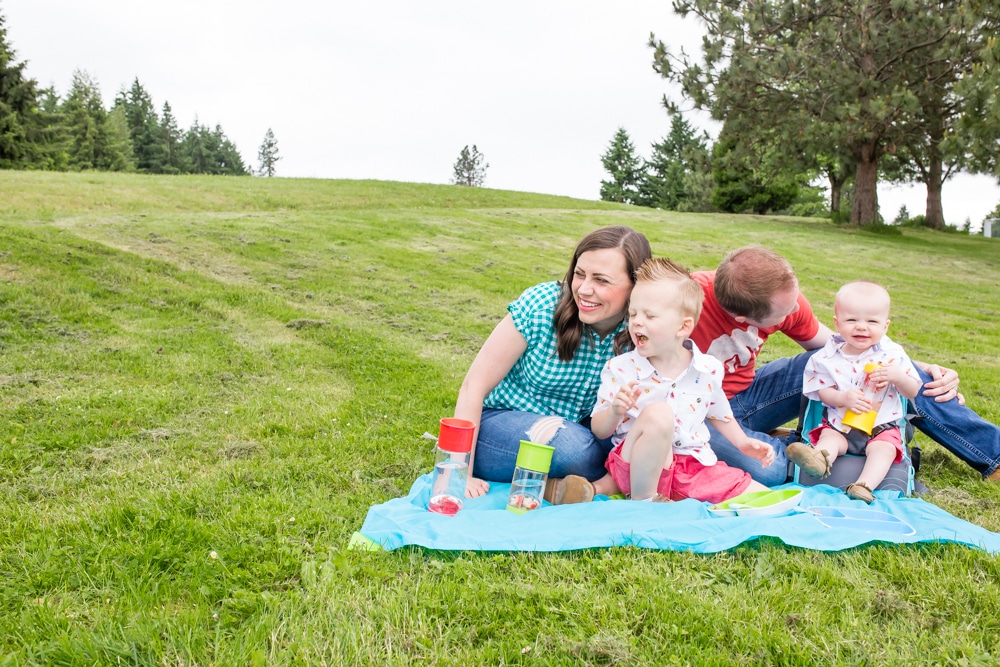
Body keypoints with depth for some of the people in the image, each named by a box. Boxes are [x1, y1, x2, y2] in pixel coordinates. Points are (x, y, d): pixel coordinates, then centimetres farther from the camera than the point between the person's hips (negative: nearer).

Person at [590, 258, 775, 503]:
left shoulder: (708, 370, 2)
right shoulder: (619, 369, -6)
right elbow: (599, 430, -3)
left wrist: (743, 443, 12)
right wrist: (615, 411, -23)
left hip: (694, 466, 4)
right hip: (639, 466, -4)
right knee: (657, 413, -35)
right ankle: (642, 498, -17)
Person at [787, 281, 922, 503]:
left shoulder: (893, 355, -1)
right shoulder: (829, 357, -2)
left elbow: (913, 391, 1)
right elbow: (823, 391, -3)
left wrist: (897, 377, -20)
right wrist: (843, 398, -24)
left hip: (881, 427, 0)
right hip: (839, 424, 1)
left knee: (884, 448, -27)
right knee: (829, 438, -26)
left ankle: (865, 486, -45)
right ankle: (818, 458, -56)